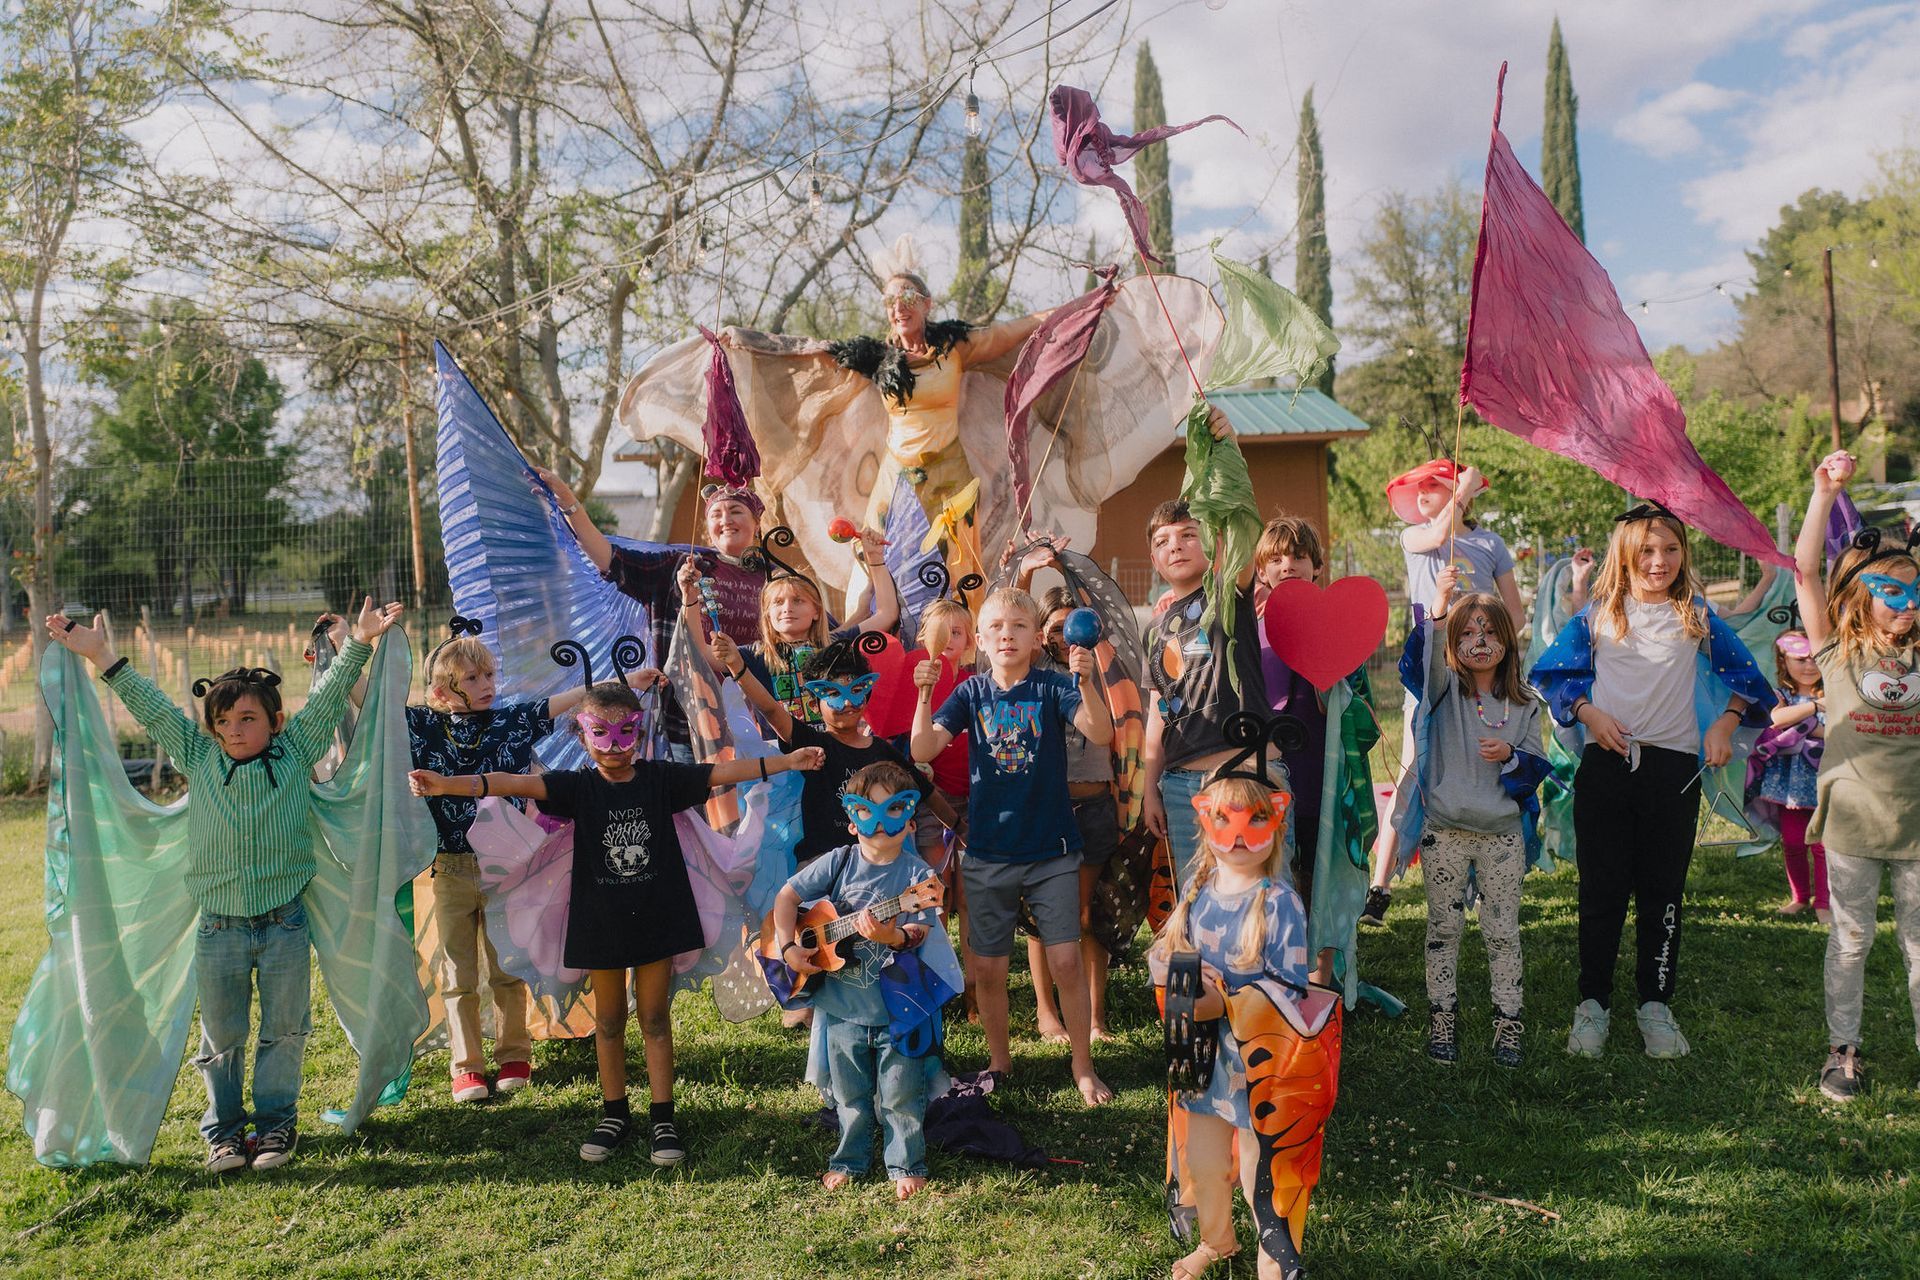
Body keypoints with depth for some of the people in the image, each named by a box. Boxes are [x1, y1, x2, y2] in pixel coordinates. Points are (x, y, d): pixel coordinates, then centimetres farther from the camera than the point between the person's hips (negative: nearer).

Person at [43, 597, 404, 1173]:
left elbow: (325, 698, -2)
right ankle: (224, 1129, 27)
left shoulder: (295, 753, 1)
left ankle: (275, 1122, 25)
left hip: (286, 924, -1)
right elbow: (150, 706, 6)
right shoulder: (198, 757, 5)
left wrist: (358, 644, -8)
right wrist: (100, 655, 6)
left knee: (284, 1031, 9)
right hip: (219, 928, 1)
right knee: (221, 1037, 11)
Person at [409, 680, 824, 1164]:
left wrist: (788, 760, -10)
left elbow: (723, 772, -4)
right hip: (601, 921, 0)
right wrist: (445, 784, -33)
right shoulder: (578, 786, -6)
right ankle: (615, 1114, 29)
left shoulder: (660, 778, -3)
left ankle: (663, 1119, 18)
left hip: (655, 918, 0)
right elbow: (517, 783, -19)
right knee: (608, 1020, 14)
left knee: (655, 1018, 9)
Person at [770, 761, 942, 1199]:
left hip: (897, 1008, -2)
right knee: (850, 1093, 16)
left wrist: (894, 936, -35)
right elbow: (788, 896, 2)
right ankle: (850, 1159, 35)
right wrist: (788, 947, -7)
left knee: (900, 1094, 6)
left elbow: (919, 931, -15)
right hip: (842, 1003, 3)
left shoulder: (918, 874, -9)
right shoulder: (839, 862, -2)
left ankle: (906, 1165, 25)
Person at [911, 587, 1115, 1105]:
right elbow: (922, 750, -9)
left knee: (1065, 961, -1)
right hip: (987, 853, 2)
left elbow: (1102, 733, -21)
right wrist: (924, 694, -23)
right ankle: (998, 1060, 31)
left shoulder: (1052, 687, -6)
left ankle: (1084, 1066, 17)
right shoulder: (971, 693, 0)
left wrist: (1086, 682, -37)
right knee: (986, 967, 10)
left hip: (1051, 850, -2)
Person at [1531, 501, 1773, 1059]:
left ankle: (1656, 1003, 19)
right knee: (1602, 888, 3)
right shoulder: (1597, 615, 6)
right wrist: (1588, 713, -6)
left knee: (1663, 890, 7)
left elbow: (1747, 677, 14)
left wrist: (1726, 722, -1)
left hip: (1674, 765, 1)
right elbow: (1551, 672, 8)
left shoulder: (1697, 617, 8)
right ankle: (1592, 1002, 14)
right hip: (1605, 763, -1)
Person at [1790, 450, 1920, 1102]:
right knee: (1851, 939, 10)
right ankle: (1842, 1048, 21)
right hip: (1853, 821, -2)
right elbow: (1805, 572, -8)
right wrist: (1824, 493, -14)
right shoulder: (1837, 653, -3)